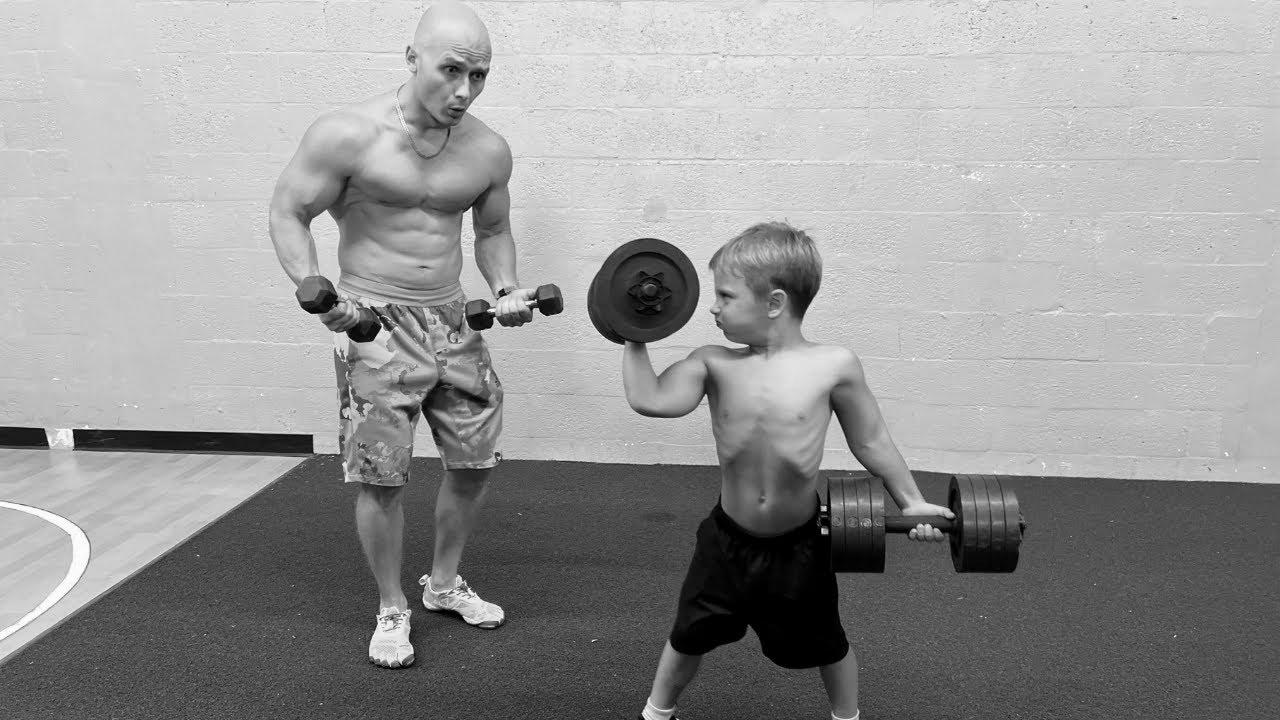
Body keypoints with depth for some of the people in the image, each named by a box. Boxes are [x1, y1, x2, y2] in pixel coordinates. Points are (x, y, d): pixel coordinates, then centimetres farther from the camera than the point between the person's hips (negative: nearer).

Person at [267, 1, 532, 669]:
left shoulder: (489, 150, -1)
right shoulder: (347, 135, -14)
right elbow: (288, 213, -6)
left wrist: (506, 289, -3)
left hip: (452, 319, 5)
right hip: (375, 321, -5)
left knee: (475, 458, 11)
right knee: (382, 477, -2)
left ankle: (444, 583, 35)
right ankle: (391, 609, 23)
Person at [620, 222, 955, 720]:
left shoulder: (834, 366, -15)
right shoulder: (714, 364, -9)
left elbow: (870, 442, -3)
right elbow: (648, 399, -21)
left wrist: (911, 501, -3)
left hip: (799, 546, -1)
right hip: (727, 539, 2)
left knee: (826, 645, 20)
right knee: (689, 636, 18)